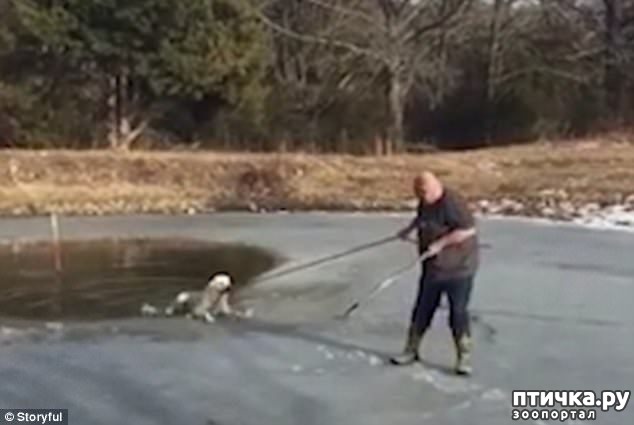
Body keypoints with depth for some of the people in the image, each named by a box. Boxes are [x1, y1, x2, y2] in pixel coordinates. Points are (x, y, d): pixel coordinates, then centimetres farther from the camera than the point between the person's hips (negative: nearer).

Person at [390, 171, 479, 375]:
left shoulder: (451, 203, -23)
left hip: (458, 269, -8)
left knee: (458, 313, -1)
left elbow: (468, 230, -27)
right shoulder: (426, 202, 3)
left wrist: (440, 243, -27)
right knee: (422, 310, 14)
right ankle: (411, 350, 28)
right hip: (433, 267, 8)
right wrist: (410, 228, 11)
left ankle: (464, 358, 14)